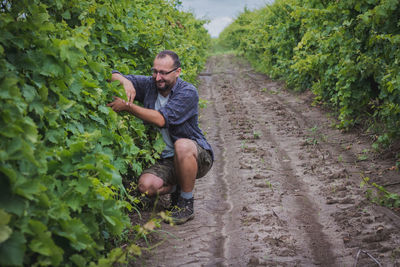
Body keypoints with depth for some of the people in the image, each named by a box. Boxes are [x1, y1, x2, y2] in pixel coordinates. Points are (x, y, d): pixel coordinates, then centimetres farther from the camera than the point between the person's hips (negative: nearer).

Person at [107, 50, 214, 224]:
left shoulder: (188, 92, -16)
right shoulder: (149, 84, 0)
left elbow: (161, 119, -29)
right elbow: (113, 76, 1)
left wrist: (127, 106, -28)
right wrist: (125, 81, -22)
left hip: (198, 157, -4)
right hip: (166, 159, 4)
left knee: (182, 145, -39)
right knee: (145, 185, -24)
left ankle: (187, 204, -17)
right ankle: (176, 189, 11)